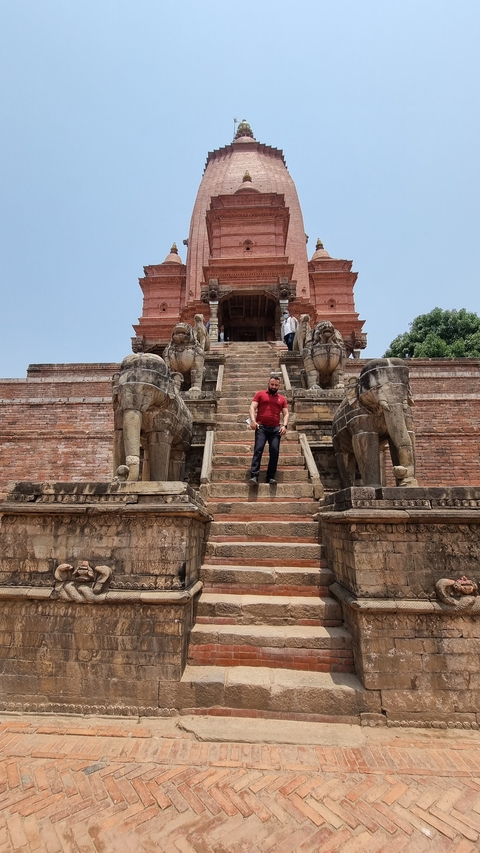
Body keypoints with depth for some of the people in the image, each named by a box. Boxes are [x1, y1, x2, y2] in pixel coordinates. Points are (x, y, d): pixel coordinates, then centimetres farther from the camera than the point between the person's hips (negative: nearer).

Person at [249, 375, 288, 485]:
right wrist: (253, 420, -14)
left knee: (274, 451, -7)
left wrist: (284, 425, -5)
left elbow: (286, 414, 14)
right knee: (258, 449, -15)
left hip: (275, 428, 3)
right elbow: (252, 408, 3)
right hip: (261, 427, -2)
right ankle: (254, 476, -21)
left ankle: (271, 477, 0)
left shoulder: (282, 399, 19)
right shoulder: (260, 394, 12)